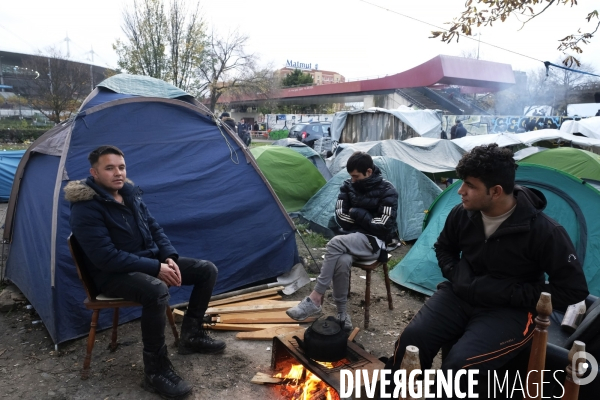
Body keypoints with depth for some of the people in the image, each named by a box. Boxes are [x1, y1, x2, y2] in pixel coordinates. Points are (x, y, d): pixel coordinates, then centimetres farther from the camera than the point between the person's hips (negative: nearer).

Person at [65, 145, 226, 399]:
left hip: (149, 260, 8)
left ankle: (191, 335, 14)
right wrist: (156, 268, -25)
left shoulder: (130, 194, 5)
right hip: (112, 274, -8)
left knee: (207, 270, 2)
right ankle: (155, 371, -22)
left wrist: (169, 258, -7)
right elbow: (107, 258, -26)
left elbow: (154, 229, 11)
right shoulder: (85, 209, -20)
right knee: (156, 291, -40)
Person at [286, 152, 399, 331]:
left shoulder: (387, 191, -9)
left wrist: (356, 213, -9)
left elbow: (382, 226, -16)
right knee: (342, 261, -33)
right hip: (354, 240, 4)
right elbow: (341, 218, 1)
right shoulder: (348, 186, 5)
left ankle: (315, 300, -24)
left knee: (335, 243, -31)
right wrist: (366, 221, -6)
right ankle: (342, 313, -17)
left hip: (375, 242, -4)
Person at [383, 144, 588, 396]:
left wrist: (507, 293, -18)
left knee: (459, 365, -28)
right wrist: (457, 276, -6)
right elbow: (443, 249, 16)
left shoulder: (543, 231, -19)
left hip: (509, 310, -4)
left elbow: (574, 289, -12)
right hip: (461, 296, 4)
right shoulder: (462, 214, -5)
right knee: (412, 339, -19)